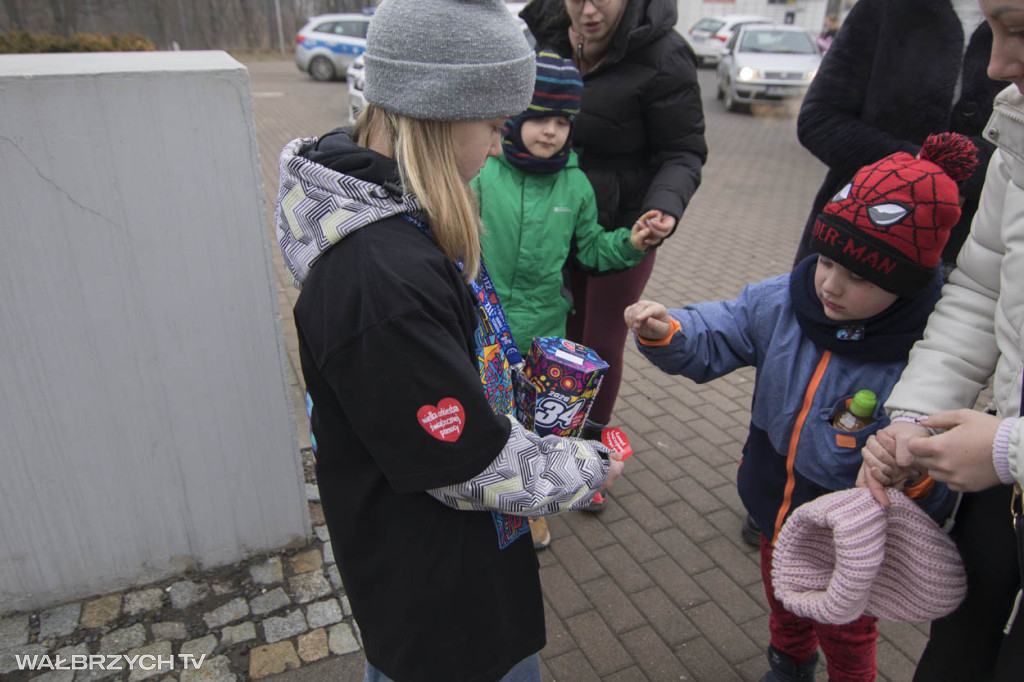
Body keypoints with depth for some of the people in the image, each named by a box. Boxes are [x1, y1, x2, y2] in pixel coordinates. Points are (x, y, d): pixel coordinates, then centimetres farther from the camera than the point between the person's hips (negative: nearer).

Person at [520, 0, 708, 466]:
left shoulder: (663, 56, -20)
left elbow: (683, 152, -14)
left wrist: (664, 205, -33)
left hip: (623, 226, -4)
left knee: (603, 342, 8)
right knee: (567, 332, 18)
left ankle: (593, 440, 32)